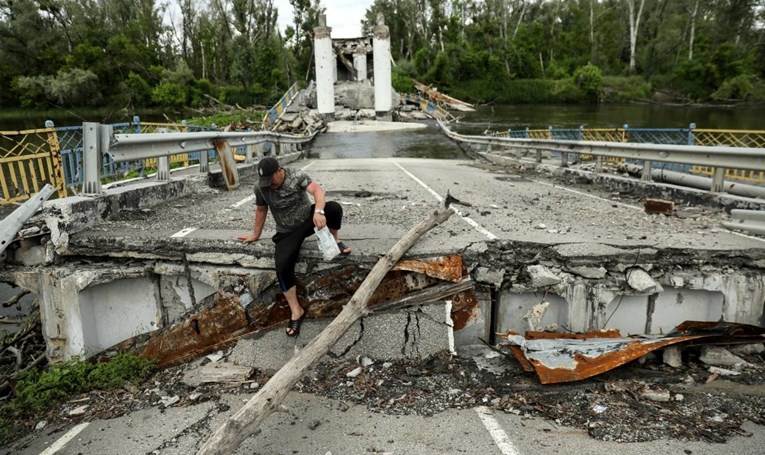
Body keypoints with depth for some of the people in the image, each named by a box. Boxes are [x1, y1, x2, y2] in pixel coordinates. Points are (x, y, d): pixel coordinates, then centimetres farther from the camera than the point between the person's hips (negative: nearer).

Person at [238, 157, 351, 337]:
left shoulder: (296, 176, -18)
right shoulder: (260, 189, -9)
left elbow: (317, 190, -32)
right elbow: (261, 210, 9)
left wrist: (318, 211, -51)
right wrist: (256, 234, 17)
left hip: (308, 219, -1)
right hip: (288, 232, 1)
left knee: (334, 207, -30)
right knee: (282, 266, -23)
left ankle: (334, 241, -2)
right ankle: (296, 311, -9)